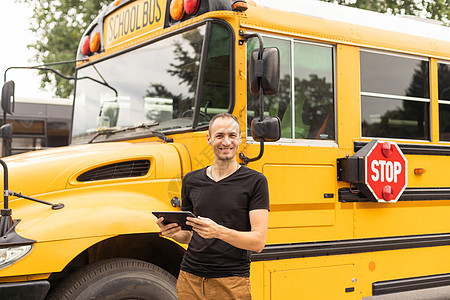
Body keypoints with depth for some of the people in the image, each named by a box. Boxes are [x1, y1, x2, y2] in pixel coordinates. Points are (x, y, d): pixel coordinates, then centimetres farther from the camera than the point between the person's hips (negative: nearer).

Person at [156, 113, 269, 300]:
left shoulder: (255, 181, -3)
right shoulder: (191, 180, 9)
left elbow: (258, 242, -9)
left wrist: (219, 232, -23)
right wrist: (174, 233, -5)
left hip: (231, 284, -3)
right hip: (189, 278, 4)